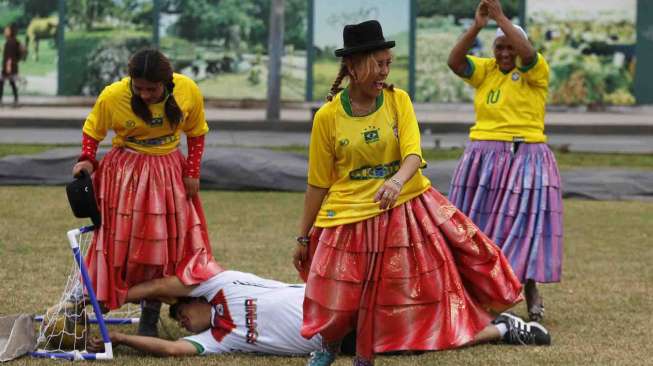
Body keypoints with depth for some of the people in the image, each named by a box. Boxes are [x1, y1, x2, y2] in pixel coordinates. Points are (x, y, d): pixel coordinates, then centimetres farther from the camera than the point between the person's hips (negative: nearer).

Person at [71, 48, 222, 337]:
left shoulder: (189, 92, -14)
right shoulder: (112, 97, -19)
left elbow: (196, 134, 4)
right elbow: (92, 130, -1)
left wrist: (192, 173, -2)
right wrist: (87, 160, -16)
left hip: (169, 173, 2)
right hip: (126, 174, -2)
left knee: (165, 246, 2)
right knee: (121, 244, 0)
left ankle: (150, 318, 12)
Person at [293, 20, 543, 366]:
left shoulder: (398, 100, -4)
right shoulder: (328, 116, -8)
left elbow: (413, 154, -17)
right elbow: (317, 183, 0)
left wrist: (397, 180, -40)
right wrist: (303, 237, 3)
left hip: (406, 207, 2)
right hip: (351, 216, -2)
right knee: (340, 300, 2)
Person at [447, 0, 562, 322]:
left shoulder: (535, 71, -2)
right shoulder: (485, 70, 7)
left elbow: (528, 54, -24)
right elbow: (455, 61, -10)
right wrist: (476, 27, -22)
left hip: (525, 159, -3)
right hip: (483, 158, 3)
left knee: (524, 224, -4)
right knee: (480, 224, 5)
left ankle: (531, 291, 7)